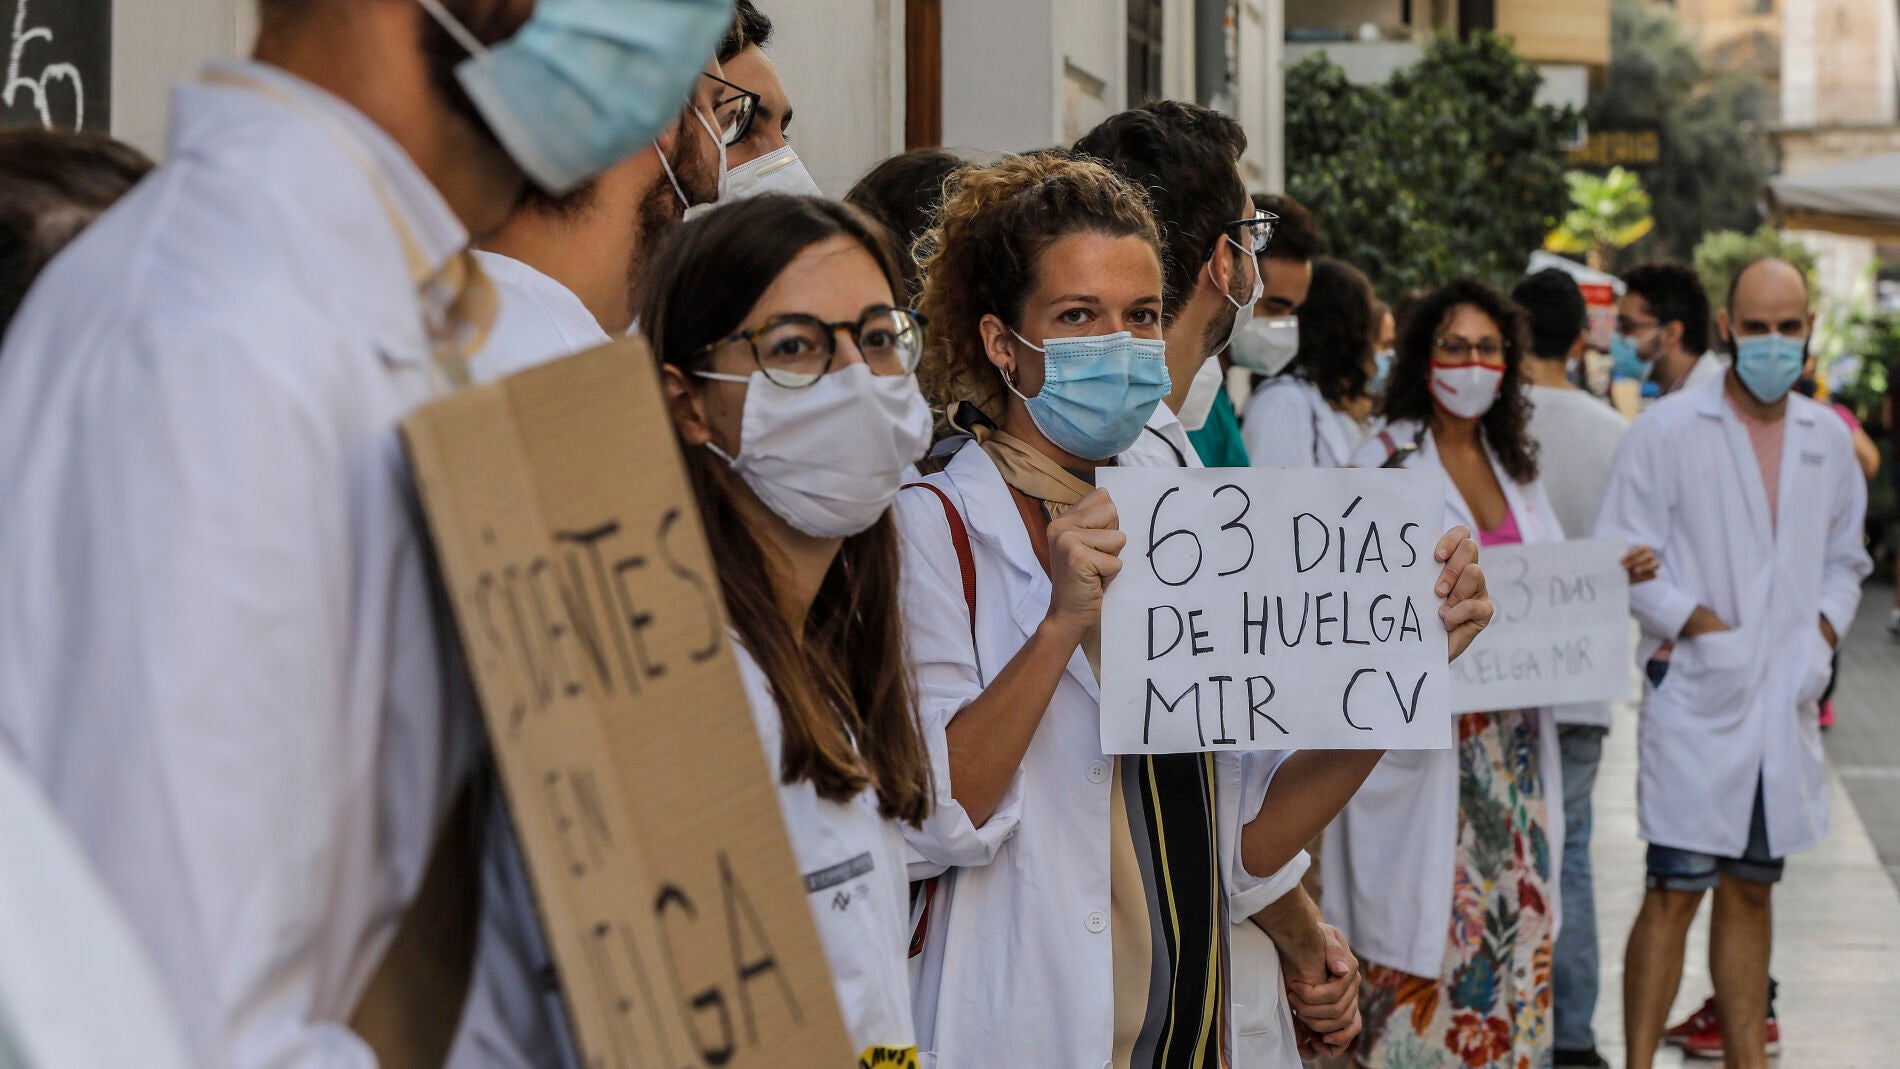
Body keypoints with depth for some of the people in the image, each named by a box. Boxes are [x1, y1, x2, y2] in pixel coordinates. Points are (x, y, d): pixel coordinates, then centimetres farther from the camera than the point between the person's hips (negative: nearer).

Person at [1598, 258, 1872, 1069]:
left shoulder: (1827, 440, 10)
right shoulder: (1669, 430, -6)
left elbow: (1844, 557, 21)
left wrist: (1824, 632, 4)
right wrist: (1705, 629, -13)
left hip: (1785, 701, 5)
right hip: (1696, 699, -5)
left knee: (1751, 893, 12)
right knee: (1674, 894, -7)